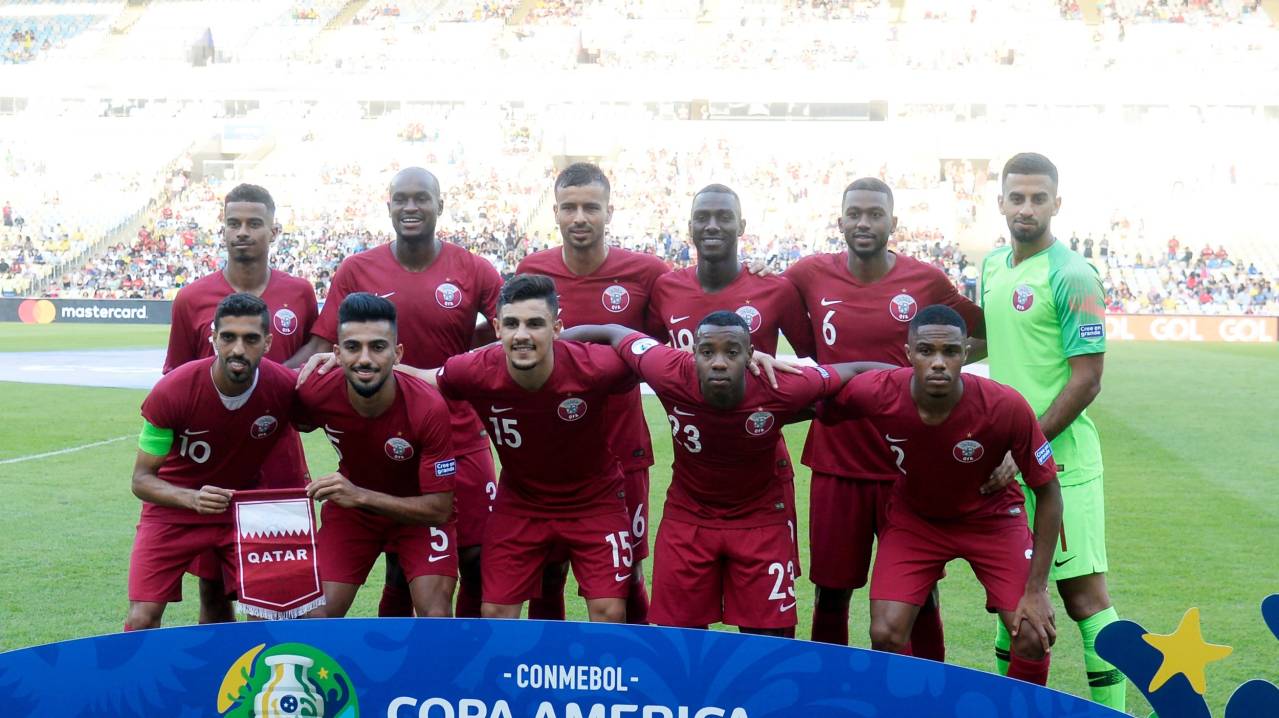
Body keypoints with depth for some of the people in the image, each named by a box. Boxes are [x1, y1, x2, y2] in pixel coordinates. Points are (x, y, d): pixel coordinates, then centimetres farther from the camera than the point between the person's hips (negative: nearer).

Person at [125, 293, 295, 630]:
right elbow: (142, 479, -16)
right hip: (174, 507, -1)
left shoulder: (287, 387, -21)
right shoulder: (171, 391, -23)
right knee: (142, 620, -11)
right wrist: (193, 499, -33)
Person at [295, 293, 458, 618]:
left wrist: (360, 496, -39)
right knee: (319, 616, -5)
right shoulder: (316, 393, -25)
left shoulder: (429, 407, -33)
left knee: (436, 615, -17)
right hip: (350, 509, 2)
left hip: (420, 513, -2)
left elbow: (439, 509, -28)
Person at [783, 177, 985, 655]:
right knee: (831, 593, 9)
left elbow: (986, 333, 9)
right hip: (835, 462, 1)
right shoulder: (811, 276, -1)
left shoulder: (926, 280, -2)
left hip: (909, 465, -1)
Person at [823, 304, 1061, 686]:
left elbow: (1048, 493, -17)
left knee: (1033, 638, -11)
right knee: (885, 635, -13)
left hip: (991, 518, 0)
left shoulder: (1007, 407, -31)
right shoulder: (876, 393, -29)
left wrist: (1036, 590, -16)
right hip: (914, 516, 1)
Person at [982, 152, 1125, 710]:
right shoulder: (993, 267, 11)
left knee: (1083, 593, -5)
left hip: (1059, 460, -7)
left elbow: (1086, 380, -16)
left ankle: (1111, 708, 2)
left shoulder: (1071, 277, -13)